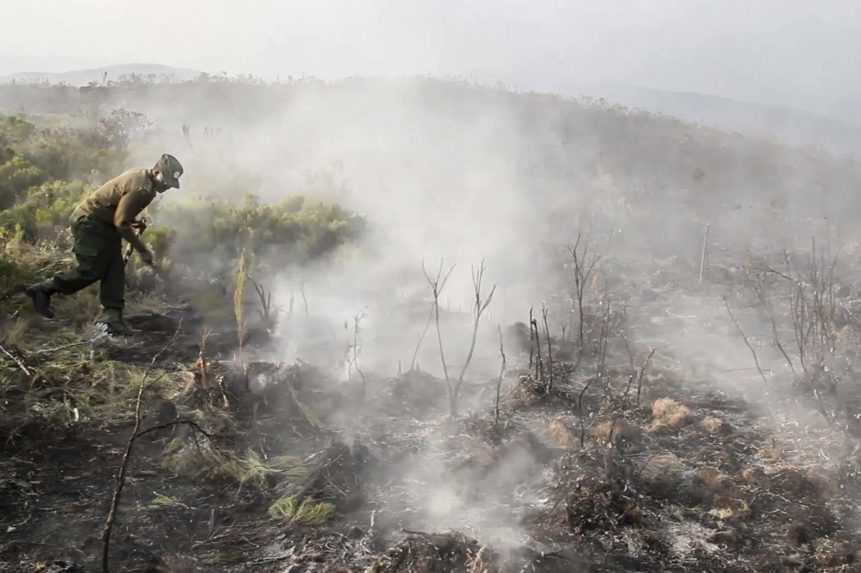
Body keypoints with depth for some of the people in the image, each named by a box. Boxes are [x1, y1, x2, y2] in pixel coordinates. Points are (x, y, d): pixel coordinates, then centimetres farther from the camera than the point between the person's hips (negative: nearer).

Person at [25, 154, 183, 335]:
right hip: (90, 222, -10)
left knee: (115, 269, 2)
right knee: (91, 271, -9)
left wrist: (134, 222, 6)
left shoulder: (141, 177, 8)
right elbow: (121, 223, -24)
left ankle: (112, 316, -1)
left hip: (103, 223, 10)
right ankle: (43, 290, 6)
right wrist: (142, 249, -18)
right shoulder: (141, 189, -25)